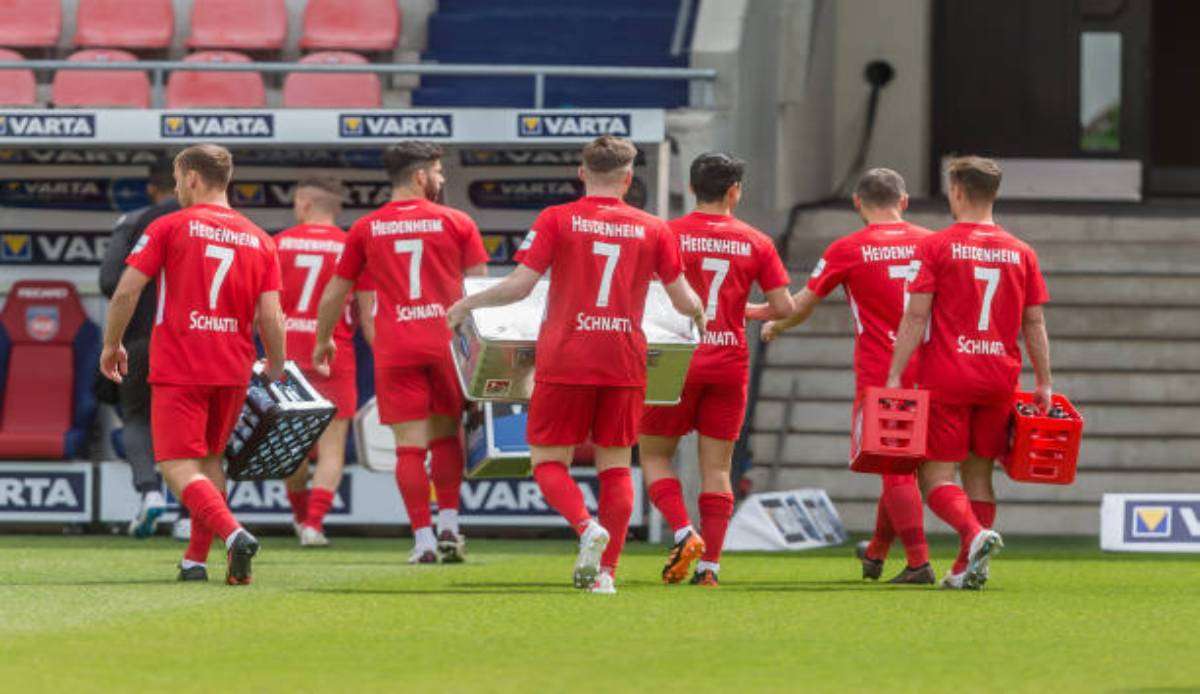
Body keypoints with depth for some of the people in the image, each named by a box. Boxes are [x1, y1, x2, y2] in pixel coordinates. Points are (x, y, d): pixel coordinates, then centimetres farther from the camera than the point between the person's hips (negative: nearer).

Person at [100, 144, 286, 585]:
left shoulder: (169, 228, -2)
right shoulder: (260, 241, 8)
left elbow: (126, 291, -6)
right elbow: (271, 317, 2)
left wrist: (112, 344, 7)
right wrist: (275, 369, 14)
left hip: (178, 370, -5)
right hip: (233, 370, 5)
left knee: (178, 468, -8)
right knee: (210, 461, 20)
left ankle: (234, 534, -30)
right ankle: (196, 560, 18)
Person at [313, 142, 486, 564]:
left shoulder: (366, 229, 7)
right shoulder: (456, 223, 4)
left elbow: (335, 294, 14)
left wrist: (323, 340, 28)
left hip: (394, 349, 0)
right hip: (447, 340, 0)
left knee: (410, 446, -1)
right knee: (446, 435, 16)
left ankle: (424, 540, -6)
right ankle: (448, 527, 10)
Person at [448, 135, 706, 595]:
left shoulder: (557, 220, -2)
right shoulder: (652, 230, 5)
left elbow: (518, 286, -7)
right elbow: (685, 302, 10)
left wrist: (467, 304, 9)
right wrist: (699, 313, 33)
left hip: (565, 362, -2)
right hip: (623, 365, 2)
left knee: (548, 461, 5)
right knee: (615, 465, 10)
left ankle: (587, 526, -22)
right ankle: (606, 570, 4)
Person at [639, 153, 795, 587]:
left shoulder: (669, 235, -4)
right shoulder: (755, 243, 3)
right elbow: (784, 306, 2)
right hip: (730, 363, 2)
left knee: (653, 455, 10)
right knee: (717, 467, 6)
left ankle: (684, 534, -10)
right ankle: (709, 564, 1)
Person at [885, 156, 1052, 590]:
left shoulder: (936, 247, -3)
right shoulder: (1020, 253, 8)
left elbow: (915, 316, -8)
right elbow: (1035, 324, 7)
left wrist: (894, 376, -6)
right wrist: (1044, 384, 11)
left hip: (946, 379, -4)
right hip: (999, 380, 4)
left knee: (935, 476, -1)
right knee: (978, 473, 14)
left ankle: (975, 534, -27)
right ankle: (968, 569, 9)